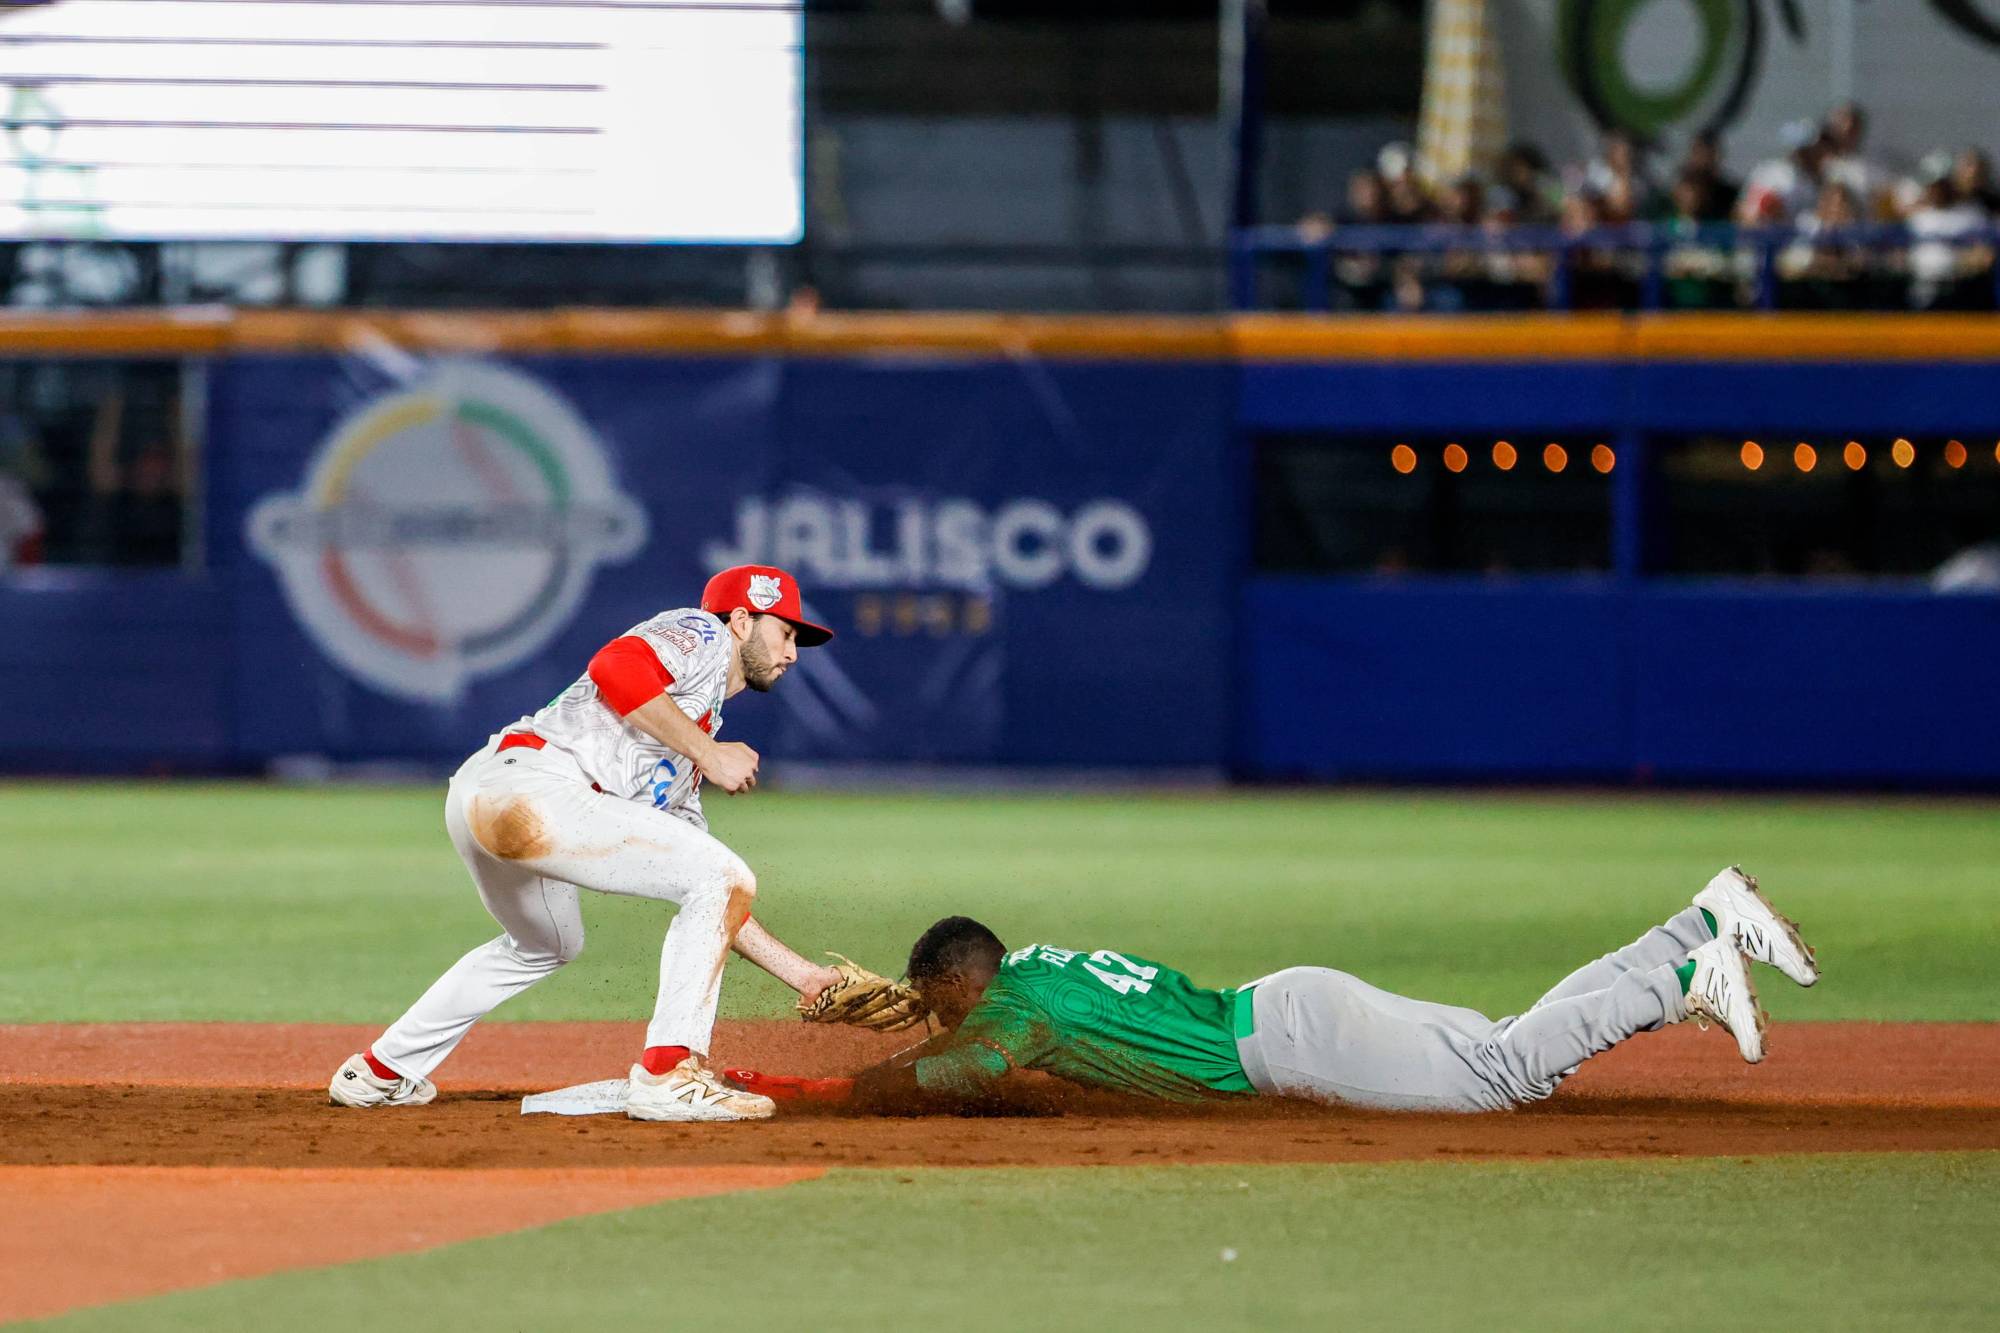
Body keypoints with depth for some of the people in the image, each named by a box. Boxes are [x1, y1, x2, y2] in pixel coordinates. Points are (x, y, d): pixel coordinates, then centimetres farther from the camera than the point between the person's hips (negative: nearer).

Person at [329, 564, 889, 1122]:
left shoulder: (692, 742, 34)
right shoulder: (701, 636, 10)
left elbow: (707, 901, 32)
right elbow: (615, 667, -13)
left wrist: (801, 974, 29)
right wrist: (709, 754, -7)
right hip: (527, 788, -10)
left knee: (544, 944, 36)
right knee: (725, 877, -8)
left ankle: (380, 1072, 44)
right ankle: (667, 1075, -12)